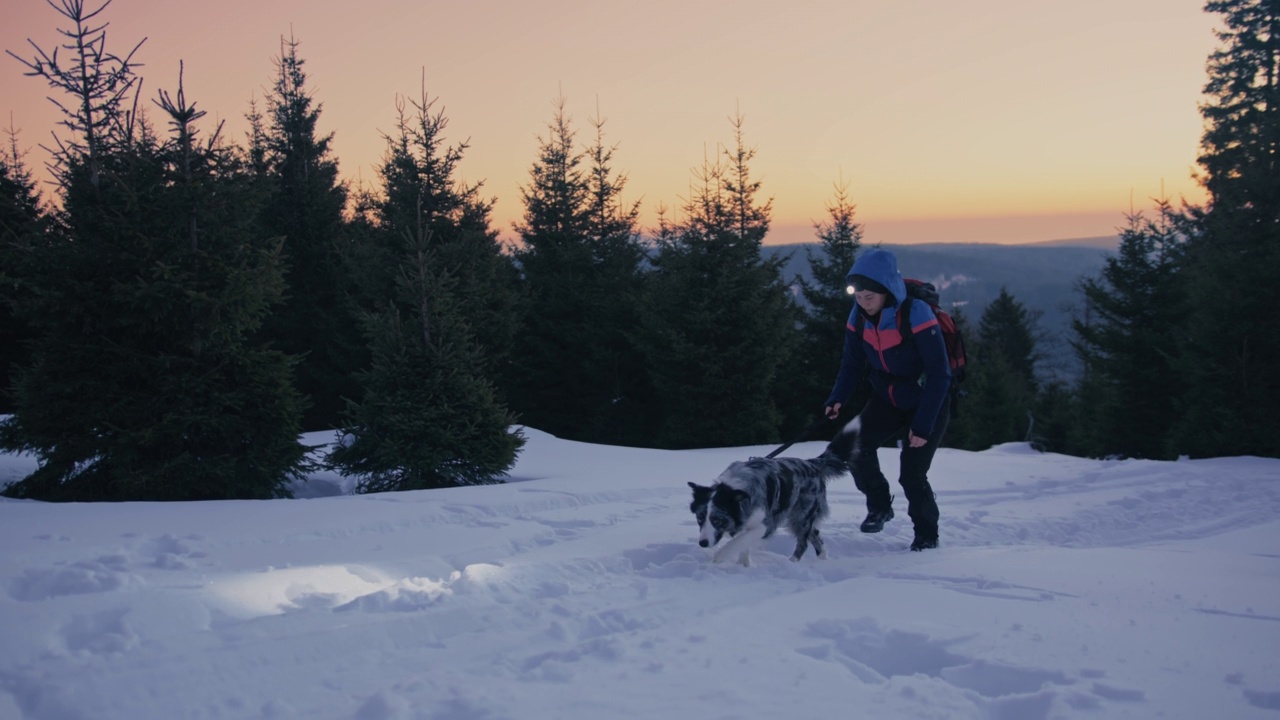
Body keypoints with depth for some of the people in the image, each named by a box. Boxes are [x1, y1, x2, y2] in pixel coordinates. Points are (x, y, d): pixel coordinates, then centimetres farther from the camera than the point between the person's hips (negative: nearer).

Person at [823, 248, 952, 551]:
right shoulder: (859, 316, -12)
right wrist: (837, 399, -20)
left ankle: (927, 535, 15)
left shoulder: (916, 314, -29)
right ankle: (879, 506, 11)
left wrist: (923, 425, -26)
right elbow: (853, 363, -2)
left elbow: (939, 374, -25)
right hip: (888, 398, 5)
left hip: (929, 402, -5)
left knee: (912, 474, -11)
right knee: (857, 446, -15)